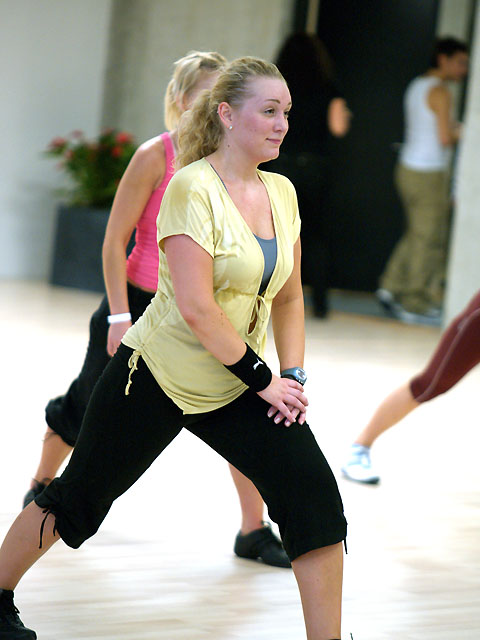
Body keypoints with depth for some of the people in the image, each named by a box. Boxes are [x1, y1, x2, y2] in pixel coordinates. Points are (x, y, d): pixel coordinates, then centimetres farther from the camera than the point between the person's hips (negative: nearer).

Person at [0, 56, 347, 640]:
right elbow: (196, 308, -24)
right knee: (79, 496, 9)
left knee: (313, 491, -11)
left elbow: (288, 297, 13)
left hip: (234, 389, 6)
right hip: (157, 378, -6)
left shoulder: (281, 193, 3)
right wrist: (263, 379, -19)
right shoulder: (193, 187, -18)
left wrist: (293, 375, 0)